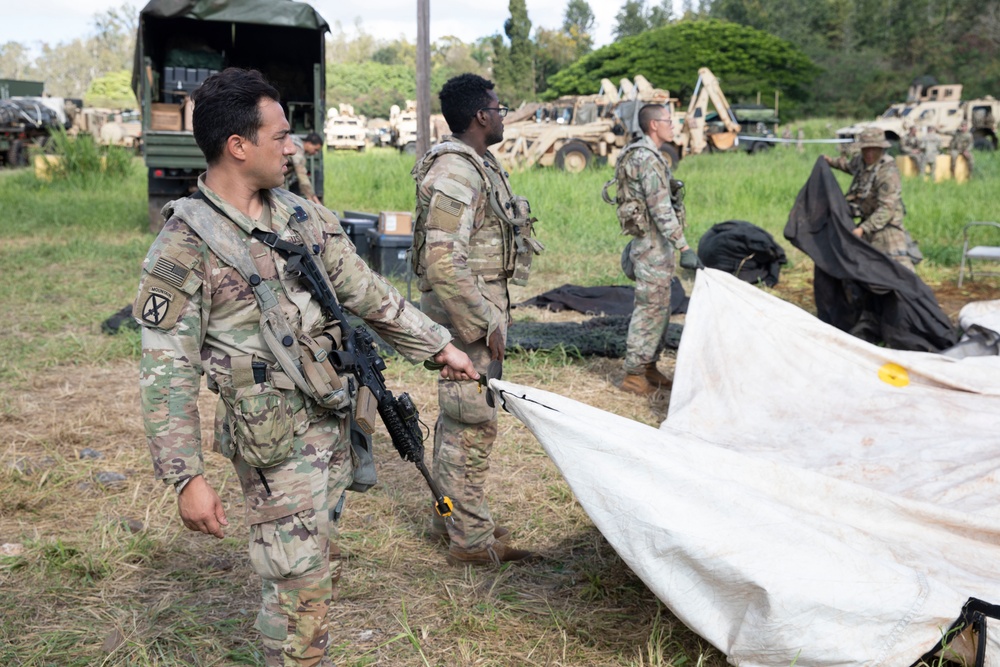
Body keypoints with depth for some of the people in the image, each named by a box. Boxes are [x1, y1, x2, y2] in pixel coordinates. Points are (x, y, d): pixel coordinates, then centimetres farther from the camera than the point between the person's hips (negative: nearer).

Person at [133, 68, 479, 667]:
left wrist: (439, 346, 16)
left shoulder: (304, 217, 7)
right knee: (299, 583, -1)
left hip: (336, 421, 7)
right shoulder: (184, 246, -13)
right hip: (279, 442, -7)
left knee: (320, 571, 18)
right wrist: (186, 478, -19)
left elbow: (369, 294, 15)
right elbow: (167, 371, -15)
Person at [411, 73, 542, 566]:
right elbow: (443, 261, -26)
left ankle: (450, 516, 31)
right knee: (472, 420, -4)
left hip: (480, 301, 11)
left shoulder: (479, 164, 13)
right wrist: (484, 323, -23)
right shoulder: (456, 173, -20)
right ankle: (471, 540, 6)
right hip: (467, 306, -11)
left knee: (458, 415, 18)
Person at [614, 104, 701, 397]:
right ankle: (633, 375, 1)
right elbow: (661, 210, -24)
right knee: (649, 309, -5)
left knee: (659, 307, 16)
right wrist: (684, 248, -26)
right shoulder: (648, 159, -19)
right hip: (653, 244, -10)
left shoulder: (641, 154, 14)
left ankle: (648, 367, 24)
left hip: (652, 244, 10)